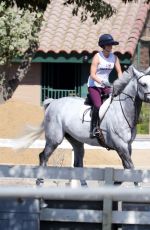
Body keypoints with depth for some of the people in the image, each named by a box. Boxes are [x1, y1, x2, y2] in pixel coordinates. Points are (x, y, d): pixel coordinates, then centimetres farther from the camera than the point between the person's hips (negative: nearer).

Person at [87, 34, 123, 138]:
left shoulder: (114, 57, 3)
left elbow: (119, 72, 5)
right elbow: (92, 75, -17)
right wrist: (101, 81, -32)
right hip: (94, 85, -6)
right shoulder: (97, 57, -13)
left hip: (106, 85, 6)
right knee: (98, 105, -26)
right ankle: (93, 128, -17)